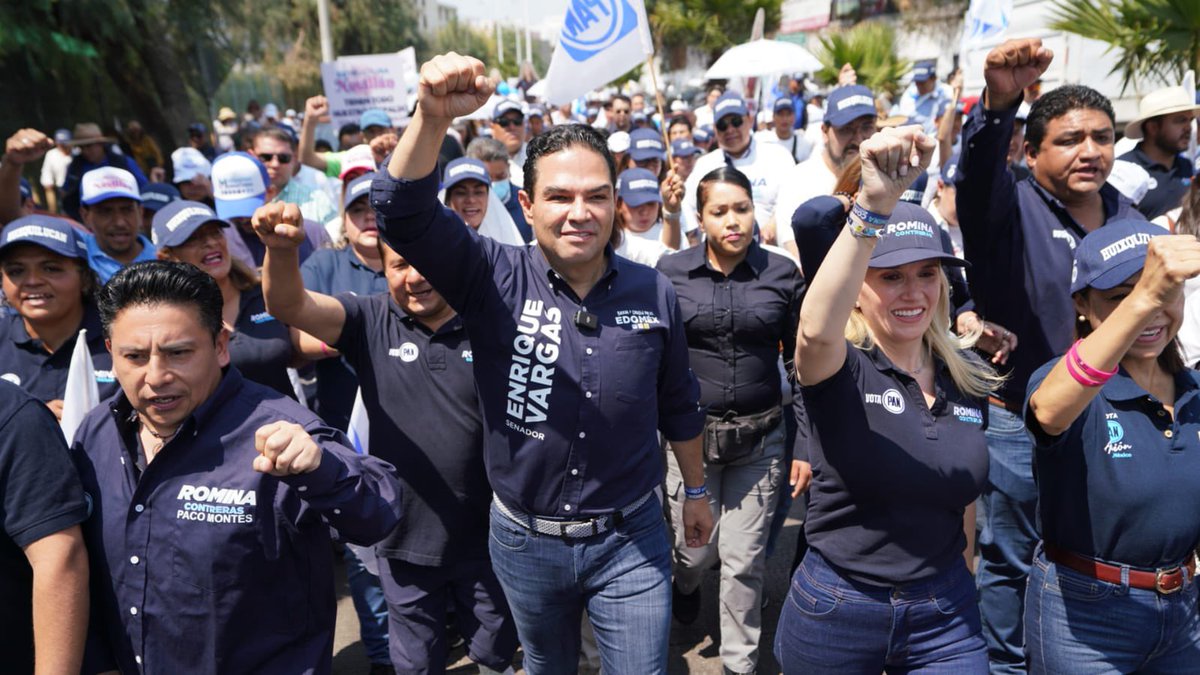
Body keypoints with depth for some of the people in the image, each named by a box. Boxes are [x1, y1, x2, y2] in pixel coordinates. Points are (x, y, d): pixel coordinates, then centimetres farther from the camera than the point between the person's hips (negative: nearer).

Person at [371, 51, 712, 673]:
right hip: (524, 540, 1)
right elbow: (403, 214, -28)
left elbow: (678, 406, 6)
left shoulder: (653, 294, -7)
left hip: (630, 541, 0)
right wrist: (433, 117, -44)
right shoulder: (495, 279, -13)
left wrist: (696, 490, 15)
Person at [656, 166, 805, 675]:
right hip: (689, 433, 0)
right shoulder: (671, 271, -3)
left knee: (744, 560, 5)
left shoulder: (783, 273, -2)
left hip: (760, 436, 0)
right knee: (696, 549, 11)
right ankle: (685, 586, 49)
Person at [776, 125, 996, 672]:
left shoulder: (968, 379, 2)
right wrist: (875, 204, -49)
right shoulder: (838, 368, -14)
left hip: (945, 616, 4)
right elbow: (815, 330, -39)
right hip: (836, 608, -3)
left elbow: (964, 493, 13)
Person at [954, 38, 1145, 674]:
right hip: (1020, 426, -5)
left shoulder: (1131, 217, 6)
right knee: (1009, 561, 11)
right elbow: (977, 169, -35)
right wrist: (998, 101, -55)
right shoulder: (1010, 206, -11)